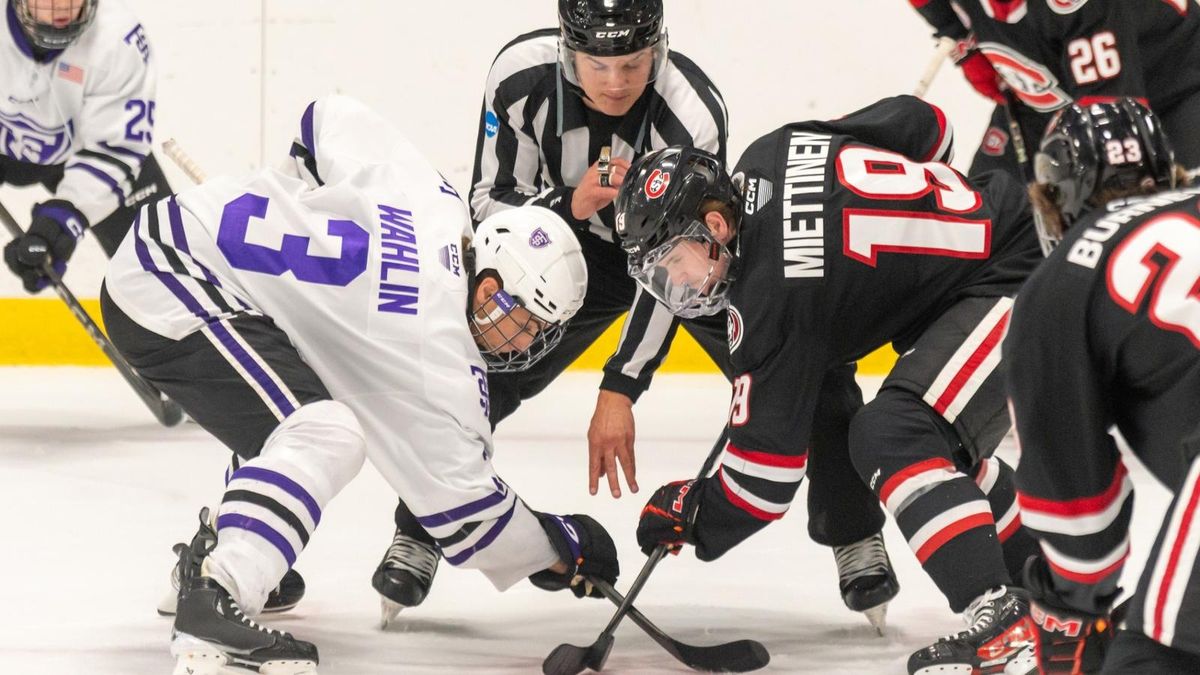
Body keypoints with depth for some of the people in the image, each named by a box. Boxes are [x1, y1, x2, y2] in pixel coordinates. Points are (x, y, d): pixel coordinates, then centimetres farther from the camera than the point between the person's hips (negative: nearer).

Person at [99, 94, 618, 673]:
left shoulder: (432, 196, 2)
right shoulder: (435, 352, -16)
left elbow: (329, 119, 16)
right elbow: (459, 502, -10)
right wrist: (557, 553, 4)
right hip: (171, 300, -10)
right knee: (325, 435, -23)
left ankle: (206, 558, 37)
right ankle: (211, 607, -34)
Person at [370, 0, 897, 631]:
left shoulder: (693, 114, -36)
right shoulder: (520, 77, -27)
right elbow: (488, 202, -17)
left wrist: (620, 390, -39)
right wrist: (571, 204, -39)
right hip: (577, 246, 2)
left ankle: (855, 539, 5)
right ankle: (418, 538, 4)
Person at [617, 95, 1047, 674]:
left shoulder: (771, 295, -20)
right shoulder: (771, 155, 1)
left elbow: (770, 457, -14)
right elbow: (922, 124, 13)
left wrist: (697, 520, 2)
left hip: (1019, 288, -11)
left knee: (889, 438, -20)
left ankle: (1002, 618, -25)